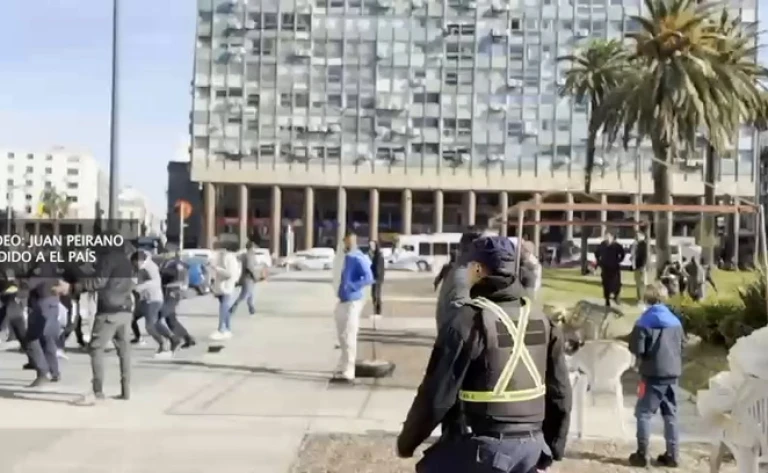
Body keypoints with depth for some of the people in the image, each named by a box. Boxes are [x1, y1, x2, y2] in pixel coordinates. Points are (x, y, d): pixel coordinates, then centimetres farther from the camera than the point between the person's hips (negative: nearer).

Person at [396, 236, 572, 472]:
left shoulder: (470, 320, -13)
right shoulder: (540, 320, 7)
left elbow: (437, 394, -12)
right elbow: (559, 391, 10)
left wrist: (407, 441, 1)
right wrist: (552, 449, 21)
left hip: (488, 446, -6)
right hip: (531, 445, 6)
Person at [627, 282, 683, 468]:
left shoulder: (644, 322, -12)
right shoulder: (675, 321, 6)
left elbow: (636, 348, -15)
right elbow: (682, 345, 12)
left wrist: (643, 358, 5)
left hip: (653, 374, -5)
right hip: (673, 373, 5)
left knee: (643, 413, 4)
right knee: (670, 414, 12)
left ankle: (642, 454, 3)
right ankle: (672, 455, 14)